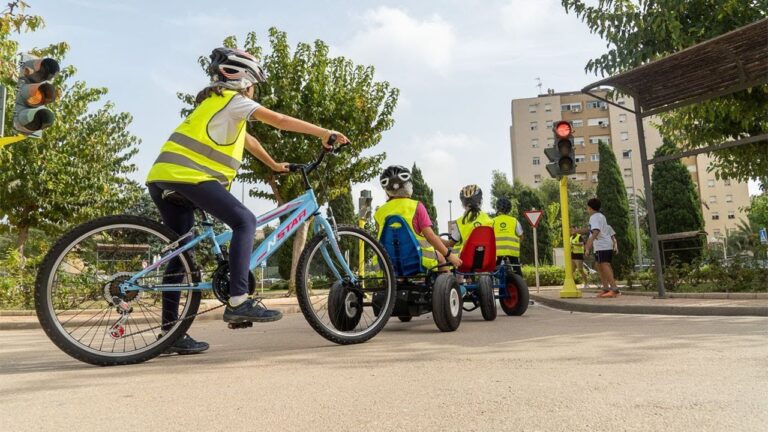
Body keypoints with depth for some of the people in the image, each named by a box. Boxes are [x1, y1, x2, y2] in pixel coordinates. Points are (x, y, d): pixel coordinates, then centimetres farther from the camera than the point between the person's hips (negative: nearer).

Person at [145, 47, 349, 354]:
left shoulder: (213, 102, 31)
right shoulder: (233, 99, 4)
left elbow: (247, 140, 38)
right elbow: (278, 120, -4)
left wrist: (274, 165, 45)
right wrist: (324, 133, -2)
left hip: (163, 177, 10)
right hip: (188, 174, -10)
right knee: (244, 221, -12)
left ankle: (170, 331, 15)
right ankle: (238, 301, -21)